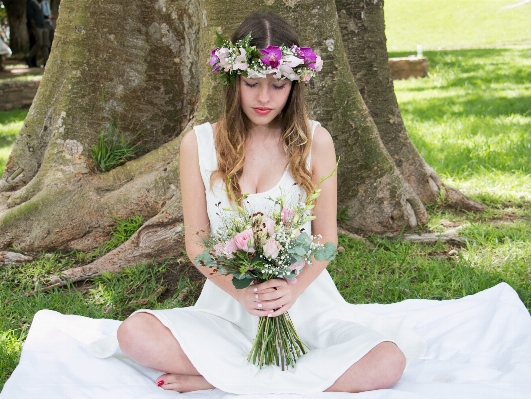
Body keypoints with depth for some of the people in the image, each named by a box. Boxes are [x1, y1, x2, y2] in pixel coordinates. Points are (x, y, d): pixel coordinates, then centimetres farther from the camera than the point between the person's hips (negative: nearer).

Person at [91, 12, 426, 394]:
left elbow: (326, 237, 0)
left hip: (301, 298, 0)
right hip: (228, 302, 0)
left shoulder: (315, 141, -1)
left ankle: (219, 377, -17)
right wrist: (240, 291, -19)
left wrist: (294, 288, -21)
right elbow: (196, 239, 0)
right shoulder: (199, 143, 0)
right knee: (134, 333, -25)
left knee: (388, 361, -27)